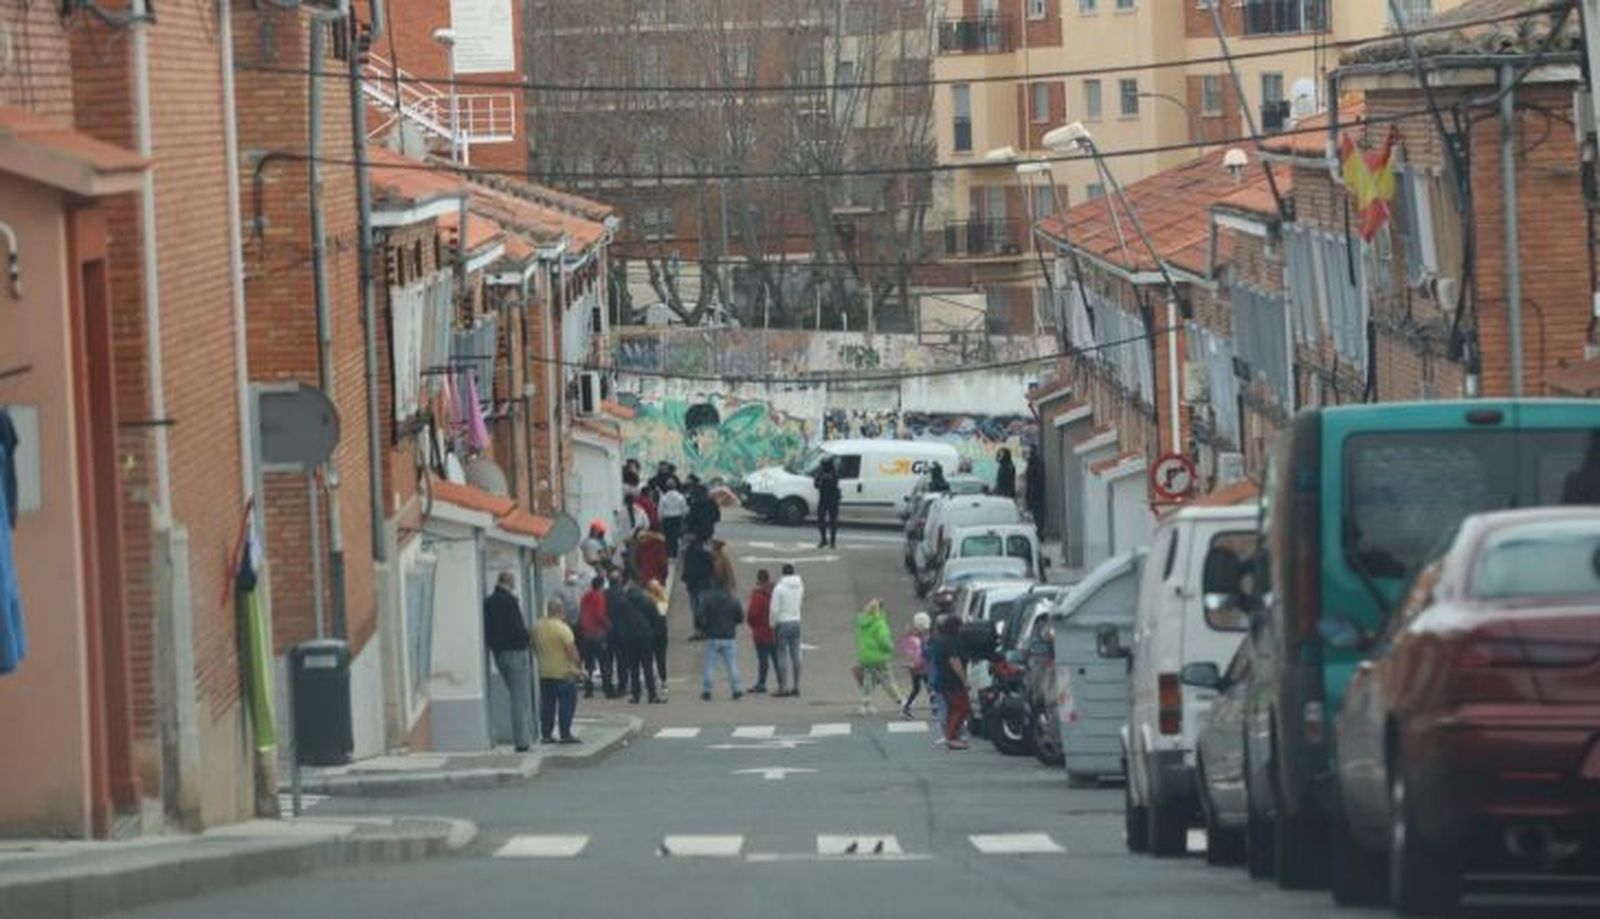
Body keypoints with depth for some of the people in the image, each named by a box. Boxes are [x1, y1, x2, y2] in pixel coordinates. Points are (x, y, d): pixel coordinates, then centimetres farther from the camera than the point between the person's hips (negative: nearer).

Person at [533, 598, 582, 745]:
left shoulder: (538, 627, 3)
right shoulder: (562, 628, -17)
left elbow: (535, 648, 14)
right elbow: (571, 649, -18)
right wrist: (578, 663, -3)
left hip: (544, 673, 6)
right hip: (564, 672, -6)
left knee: (547, 705, 12)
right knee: (567, 703, 0)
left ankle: (546, 734, 13)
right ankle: (565, 734, -2)